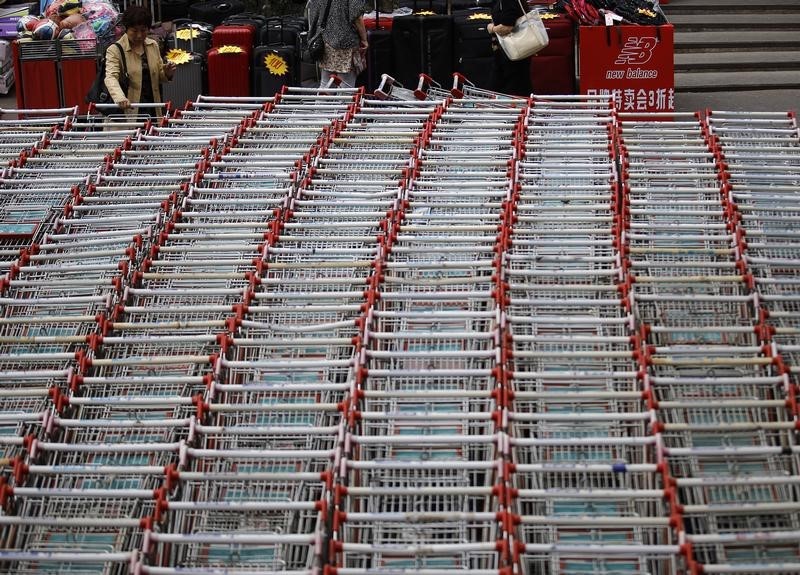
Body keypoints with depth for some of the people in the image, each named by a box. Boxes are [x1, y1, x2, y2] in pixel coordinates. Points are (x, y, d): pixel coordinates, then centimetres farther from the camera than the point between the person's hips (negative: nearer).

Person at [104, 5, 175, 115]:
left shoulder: (153, 45, 10)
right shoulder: (115, 50, -6)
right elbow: (111, 77, -21)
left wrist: (166, 74, -4)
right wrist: (120, 98, -39)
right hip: (128, 109, -5)